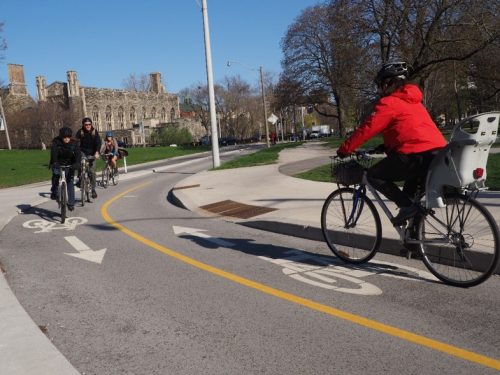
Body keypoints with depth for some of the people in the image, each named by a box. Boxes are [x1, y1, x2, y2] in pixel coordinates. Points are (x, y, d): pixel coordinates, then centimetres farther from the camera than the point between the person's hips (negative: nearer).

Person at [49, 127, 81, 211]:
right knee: (56, 174, -28)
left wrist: (77, 163, -41)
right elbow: (53, 152, -29)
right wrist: (54, 162, -47)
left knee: (70, 182, -5)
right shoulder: (56, 142, -14)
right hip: (58, 164, 0)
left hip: (69, 165, 1)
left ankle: (71, 203, 0)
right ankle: (54, 192, -6)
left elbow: (78, 154, -23)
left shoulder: (73, 144, -10)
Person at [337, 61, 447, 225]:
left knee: (373, 175, 4)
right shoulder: (413, 101, 26)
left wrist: (344, 149, 5)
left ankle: (407, 206, -5)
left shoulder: (389, 102, -2)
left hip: (417, 155, -9)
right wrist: (384, 146, 38)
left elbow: (366, 129, -5)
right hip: (438, 153, 9)